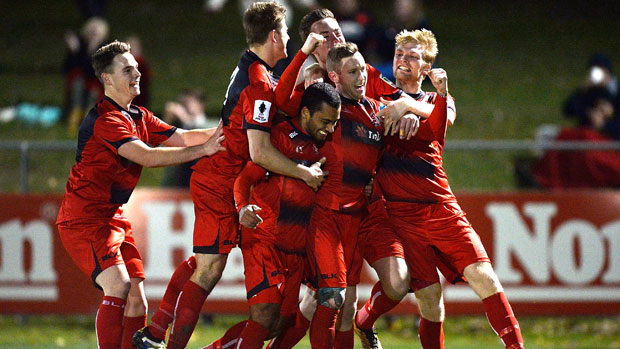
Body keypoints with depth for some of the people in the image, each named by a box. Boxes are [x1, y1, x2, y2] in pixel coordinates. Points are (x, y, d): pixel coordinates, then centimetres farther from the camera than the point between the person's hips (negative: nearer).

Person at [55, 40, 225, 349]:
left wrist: (217, 134, -8)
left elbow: (179, 138, 9)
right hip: (84, 217, -9)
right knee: (118, 286, -24)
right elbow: (146, 156, -28)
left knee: (136, 297, 2)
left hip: (114, 217, 9)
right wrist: (202, 150, -29)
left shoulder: (139, 117, 14)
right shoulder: (105, 120, -18)